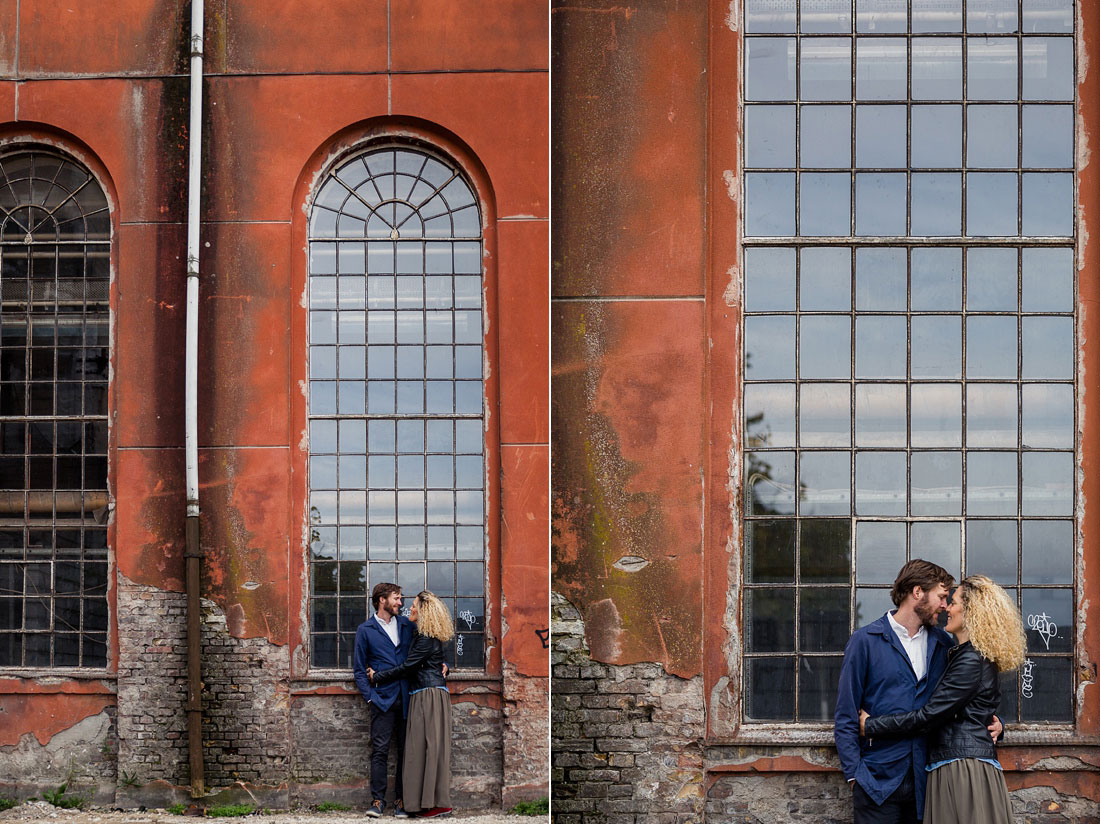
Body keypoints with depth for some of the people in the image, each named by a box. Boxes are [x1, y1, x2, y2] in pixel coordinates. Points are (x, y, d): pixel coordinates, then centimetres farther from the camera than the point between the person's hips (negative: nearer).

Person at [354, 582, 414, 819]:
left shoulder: (407, 625, 12)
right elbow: (360, 669, 6)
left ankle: (401, 799, 9)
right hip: (383, 699, -3)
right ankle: (377, 800, 0)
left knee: (405, 750, 3)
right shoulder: (365, 630, 5)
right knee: (380, 750, -5)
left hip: (406, 698, 3)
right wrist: (369, 696, -4)